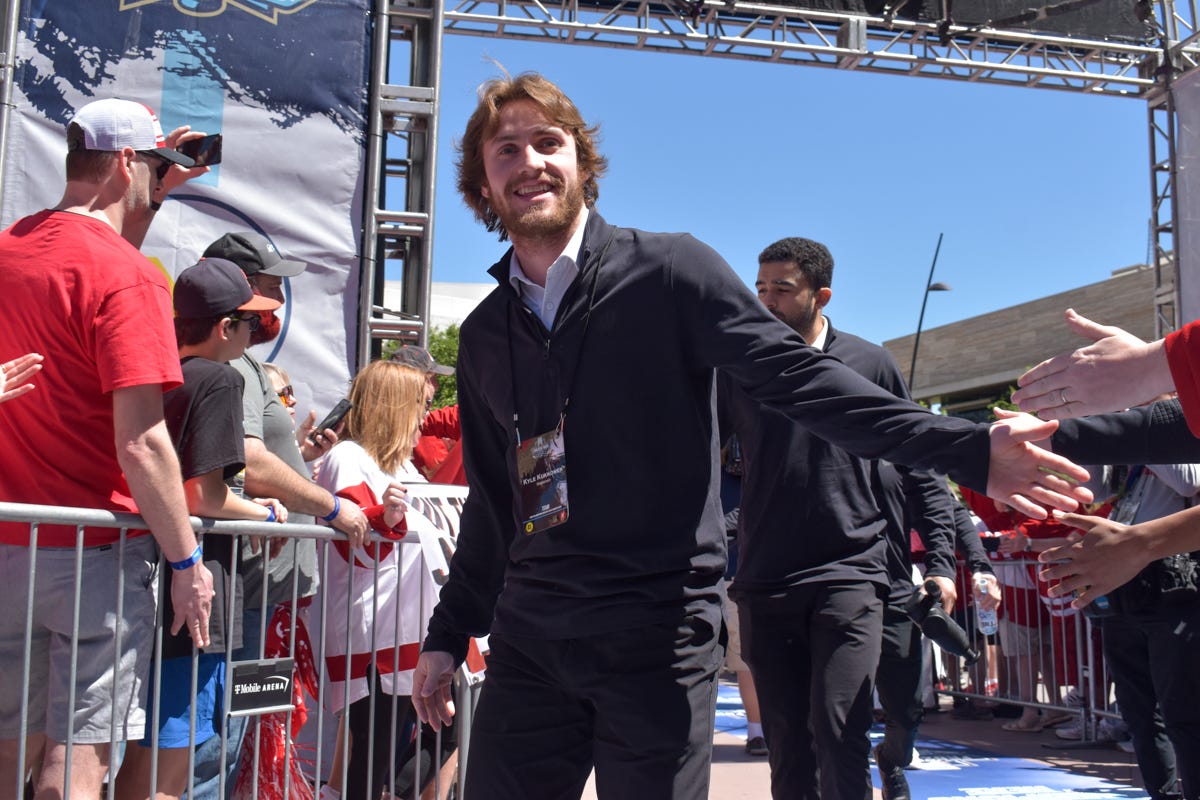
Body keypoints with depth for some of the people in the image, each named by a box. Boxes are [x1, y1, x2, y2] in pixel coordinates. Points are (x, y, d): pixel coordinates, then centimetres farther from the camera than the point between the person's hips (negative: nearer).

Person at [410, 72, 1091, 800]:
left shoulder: (667, 270, -4)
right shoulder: (483, 336, 11)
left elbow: (797, 376, -12)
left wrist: (965, 448, -23)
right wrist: (450, 633, 20)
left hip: (657, 633, -4)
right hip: (528, 638, 5)